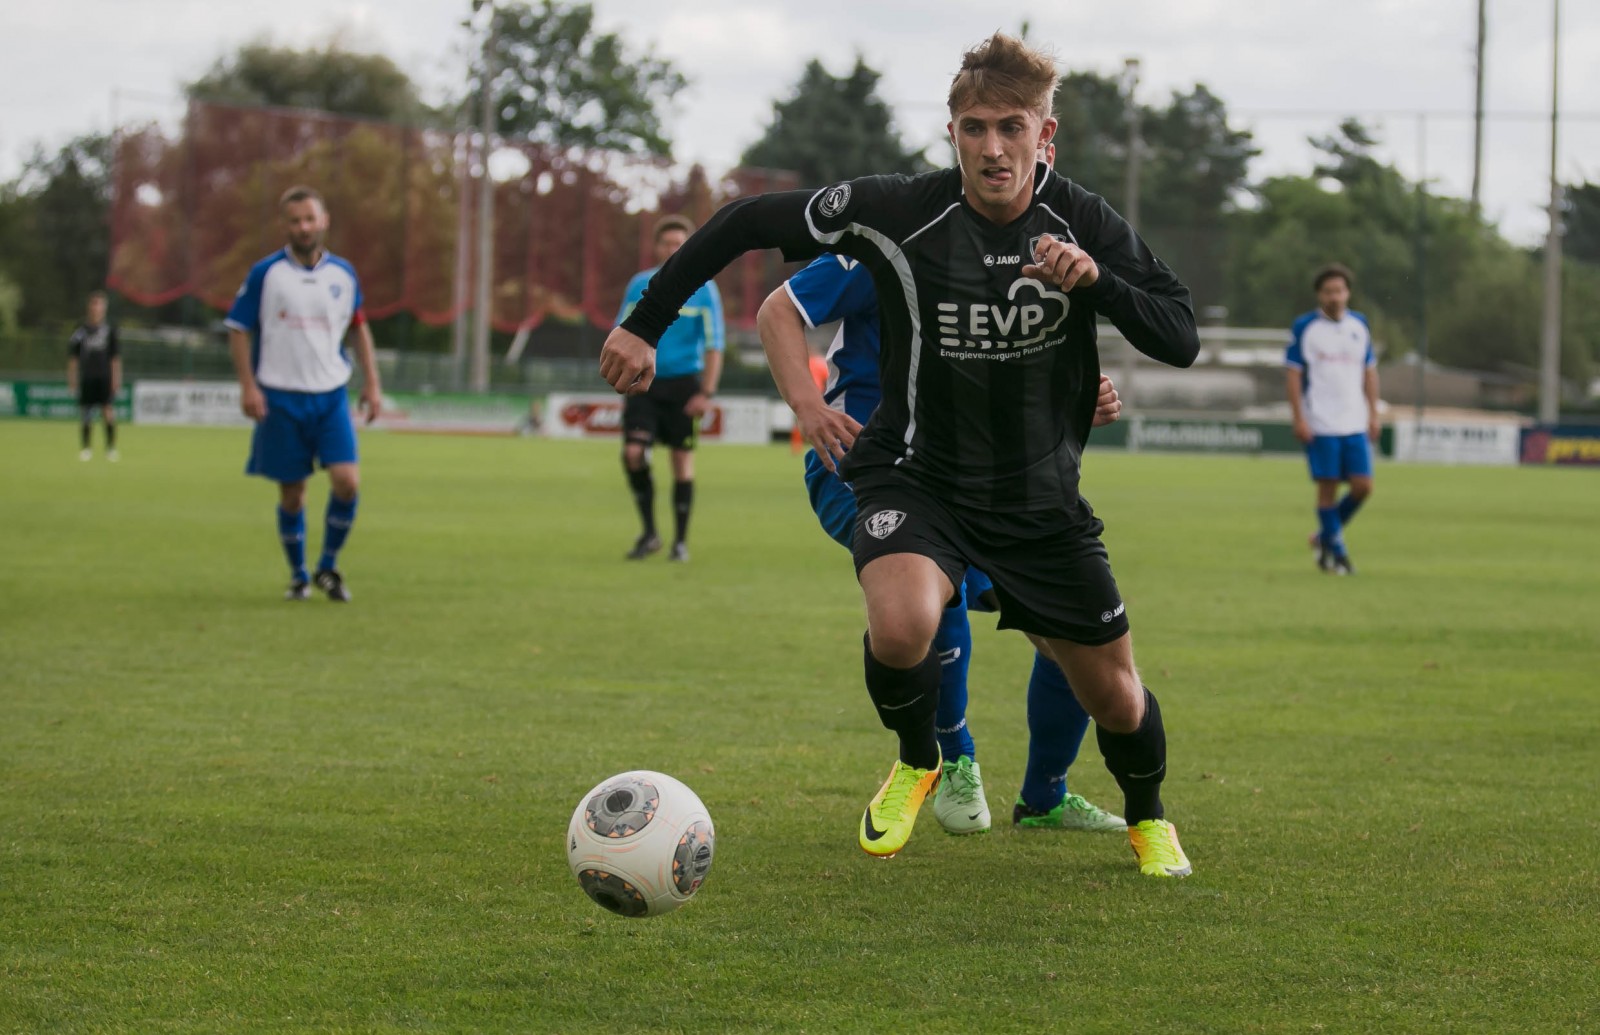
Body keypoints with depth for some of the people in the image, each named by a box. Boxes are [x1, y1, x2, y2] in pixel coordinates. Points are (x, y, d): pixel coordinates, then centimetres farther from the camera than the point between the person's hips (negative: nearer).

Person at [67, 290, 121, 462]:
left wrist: (116, 379, 1)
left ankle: (111, 447, -4)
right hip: (86, 378, 1)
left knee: (107, 412, -12)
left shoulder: (109, 328, 4)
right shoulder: (80, 330, 5)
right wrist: (72, 380, 5)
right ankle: (85, 448, 14)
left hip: (104, 377, -1)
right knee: (85, 415, 3)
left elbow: (115, 357, 6)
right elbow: (73, 357, 9)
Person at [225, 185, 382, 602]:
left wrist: (371, 383, 12)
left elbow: (359, 328, 17)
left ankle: (328, 566, 6)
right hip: (280, 397, -2)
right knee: (291, 493, 4)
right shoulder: (265, 273, -4)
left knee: (347, 481, -13)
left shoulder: (343, 274, 5)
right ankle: (298, 575, 22)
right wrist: (248, 387, -9)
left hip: (331, 396, 2)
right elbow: (239, 329, -1)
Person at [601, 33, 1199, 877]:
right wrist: (644, 324, -11)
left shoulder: (1083, 225, -10)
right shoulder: (899, 213, -17)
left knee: (1114, 695, 8)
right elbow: (748, 221, -9)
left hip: (1042, 500, 3)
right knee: (900, 627, -33)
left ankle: (1147, 817, 45)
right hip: (916, 479, -2)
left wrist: (1095, 280, -31)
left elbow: (1182, 340, -13)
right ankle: (916, 762, 2)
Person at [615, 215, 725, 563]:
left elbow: (714, 345, -4)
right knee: (633, 453, -14)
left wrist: (706, 393, -12)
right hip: (645, 381, 1)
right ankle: (649, 533, 0)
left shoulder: (703, 289, -3)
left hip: (684, 382, -1)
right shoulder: (639, 285, 4)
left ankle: (681, 541, 13)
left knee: (682, 459, 2)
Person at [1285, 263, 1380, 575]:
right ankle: (1336, 554, 8)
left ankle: (1325, 537, 18)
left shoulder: (1360, 325, 10)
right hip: (1320, 425, -4)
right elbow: (1293, 373, -3)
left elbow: (1369, 371, 16)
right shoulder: (1304, 327, -2)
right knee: (1328, 487, -3)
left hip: (1355, 424, 4)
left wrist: (1374, 414, 10)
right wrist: (1299, 418, -10)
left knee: (1363, 486, -3)